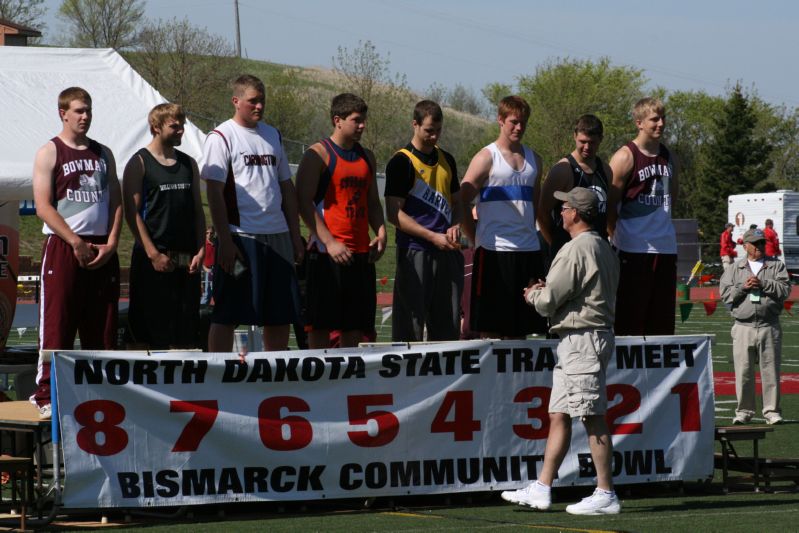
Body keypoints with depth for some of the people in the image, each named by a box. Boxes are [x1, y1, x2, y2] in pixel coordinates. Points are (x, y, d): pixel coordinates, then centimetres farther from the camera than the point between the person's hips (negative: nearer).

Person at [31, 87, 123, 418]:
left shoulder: (103, 154, 15)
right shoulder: (49, 153, 0)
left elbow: (116, 202, 13)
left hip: (103, 251, 5)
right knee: (57, 327, -6)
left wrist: (111, 243, -3)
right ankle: (47, 396, -3)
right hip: (64, 248, -5)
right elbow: (44, 207, -8)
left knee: (102, 329, 5)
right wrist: (77, 244, -14)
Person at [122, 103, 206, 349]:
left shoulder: (189, 164, 14)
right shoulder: (139, 163, -3)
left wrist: (200, 250, 2)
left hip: (186, 260, 5)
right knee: (148, 334, -5)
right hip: (152, 259, -5)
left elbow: (198, 211, 16)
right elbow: (132, 212, -9)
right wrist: (153, 254, -15)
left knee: (185, 336, 4)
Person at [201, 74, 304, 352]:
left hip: (277, 236, 6)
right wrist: (225, 240, -16)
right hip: (240, 235, -6)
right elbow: (214, 193, -9)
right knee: (226, 315, -4)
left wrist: (295, 235, 14)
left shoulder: (272, 136, 16)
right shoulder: (221, 137, -4)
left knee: (280, 314, 8)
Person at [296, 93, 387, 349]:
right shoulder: (318, 154, -5)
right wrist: (329, 242, -19)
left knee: (355, 325, 7)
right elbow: (304, 202, -12)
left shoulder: (366, 157, 17)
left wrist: (381, 232, 5)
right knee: (321, 323, -6)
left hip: (361, 252, 7)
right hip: (327, 252, -7)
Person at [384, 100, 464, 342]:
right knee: (410, 328, -5)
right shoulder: (402, 162, -5)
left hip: (447, 252, 6)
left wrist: (455, 226, 1)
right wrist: (433, 236, -17)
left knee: (448, 328, 7)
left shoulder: (446, 160, 15)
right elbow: (394, 213, -11)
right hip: (415, 251, -6)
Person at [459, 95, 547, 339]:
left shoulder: (533, 159, 15)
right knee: (491, 328, -4)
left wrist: (529, 235, 13)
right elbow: (459, 204, -5)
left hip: (529, 251, 5)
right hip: (495, 252, -5)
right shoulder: (487, 158, -2)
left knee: (521, 328, 6)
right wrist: (479, 241, -3)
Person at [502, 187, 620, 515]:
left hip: (583, 338, -11)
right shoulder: (603, 248, 17)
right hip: (576, 341, 11)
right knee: (558, 415, 11)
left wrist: (533, 295, 7)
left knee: (593, 418, -8)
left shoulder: (575, 250, -15)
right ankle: (541, 489, 14)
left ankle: (606, 495, -6)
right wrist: (545, 291, 11)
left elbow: (548, 301, -15)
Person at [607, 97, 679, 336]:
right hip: (634, 250, -6)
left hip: (665, 247, 6)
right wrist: (619, 239, -4)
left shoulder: (669, 157, 13)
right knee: (630, 319, -7)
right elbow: (610, 205, -6)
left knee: (662, 322, 7)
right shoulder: (625, 157, -6)